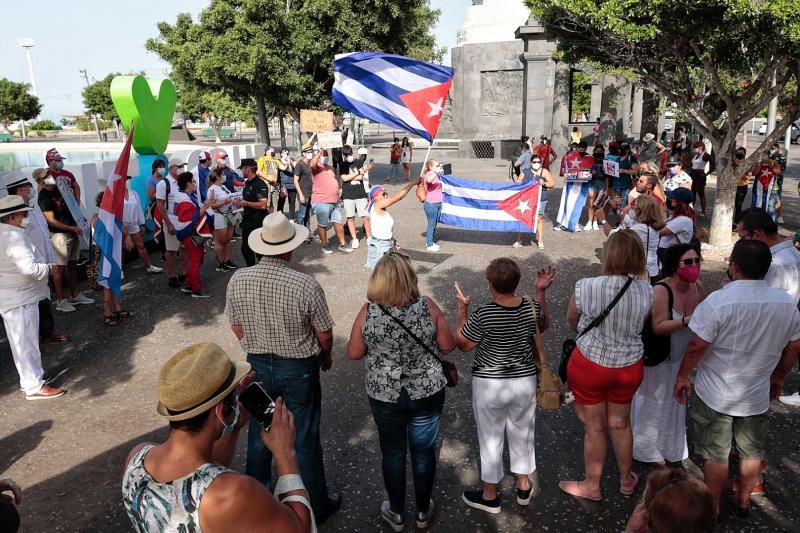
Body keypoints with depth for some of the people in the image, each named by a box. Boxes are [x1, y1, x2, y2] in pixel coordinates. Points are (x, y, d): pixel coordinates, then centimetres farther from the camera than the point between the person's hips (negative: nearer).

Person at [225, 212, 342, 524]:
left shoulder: (237, 280, -13)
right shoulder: (306, 286, -25)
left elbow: (237, 328, 1)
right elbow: (325, 335, -13)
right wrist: (325, 357, 9)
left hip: (258, 366, 4)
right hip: (299, 369, -3)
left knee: (259, 434, 22)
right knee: (304, 440, 13)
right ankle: (315, 507, 31)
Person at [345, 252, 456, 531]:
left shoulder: (368, 312, -16)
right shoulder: (427, 306, -15)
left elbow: (354, 353, -6)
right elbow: (448, 346, -6)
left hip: (385, 396, 0)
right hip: (427, 393, 1)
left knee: (392, 452, 19)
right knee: (424, 451, 19)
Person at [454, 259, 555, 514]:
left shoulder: (483, 314, -25)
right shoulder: (531, 307, -13)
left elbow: (463, 345, -11)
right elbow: (543, 327, 9)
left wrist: (462, 310, -7)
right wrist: (541, 293, 5)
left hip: (490, 385, -4)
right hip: (525, 381, 4)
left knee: (491, 437, 14)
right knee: (522, 432, 23)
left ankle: (490, 495, 32)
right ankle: (524, 487, 42)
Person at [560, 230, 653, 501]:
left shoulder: (586, 287, -23)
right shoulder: (646, 291, -14)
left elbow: (572, 320, -4)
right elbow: (642, 326, 4)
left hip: (590, 365, -3)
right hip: (629, 367, 3)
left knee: (594, 427, 14)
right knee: (620, 423, 24)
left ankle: (591, 485, 33)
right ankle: (626, 479, 44)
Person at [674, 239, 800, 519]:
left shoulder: (719, 301, -23)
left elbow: (696, 346, -20)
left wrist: (682, 376, -5)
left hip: (715, 394, -4)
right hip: (757, 395, 4)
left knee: (716, 455, 12)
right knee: (752, 452, 23)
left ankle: (712, 507, 28)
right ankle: (743, 502, 40)